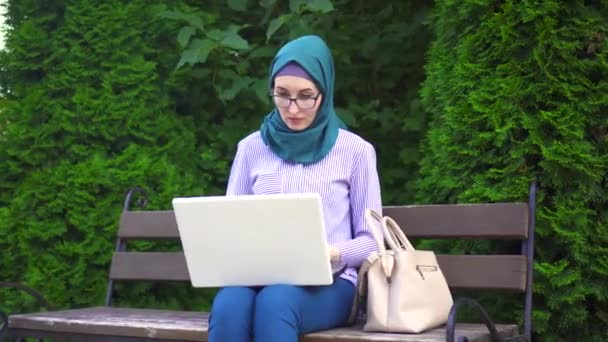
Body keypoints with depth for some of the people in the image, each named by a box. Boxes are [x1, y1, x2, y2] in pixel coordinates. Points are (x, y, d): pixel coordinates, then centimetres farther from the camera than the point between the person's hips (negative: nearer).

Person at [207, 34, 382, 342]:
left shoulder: (355, 151, 5)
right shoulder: (251, 148, 13)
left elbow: (370, 240, 6)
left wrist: (334, 253, -15)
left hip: (328, 282, -2)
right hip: (258, 277, 2)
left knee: (274, 302, -38)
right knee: (228, 305, -35)